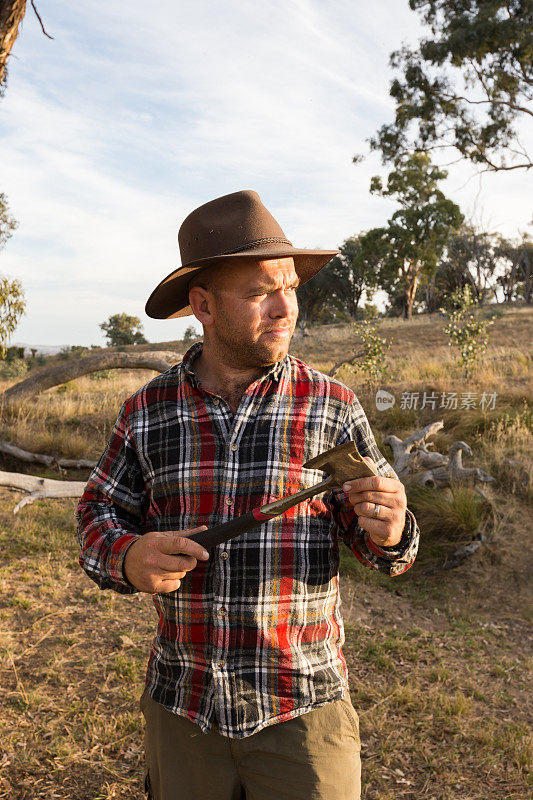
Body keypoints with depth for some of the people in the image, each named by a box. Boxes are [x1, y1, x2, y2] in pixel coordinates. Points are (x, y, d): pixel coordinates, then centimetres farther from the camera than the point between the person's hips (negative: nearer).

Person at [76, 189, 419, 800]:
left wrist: (390, 532, -26)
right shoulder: (146, 412, -5)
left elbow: (379, 545, -3)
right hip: (181, 705, 2)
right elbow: (100, 515, 5)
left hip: (304, 710, -1)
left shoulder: (334, 408, -9)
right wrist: (129, 558, -16)